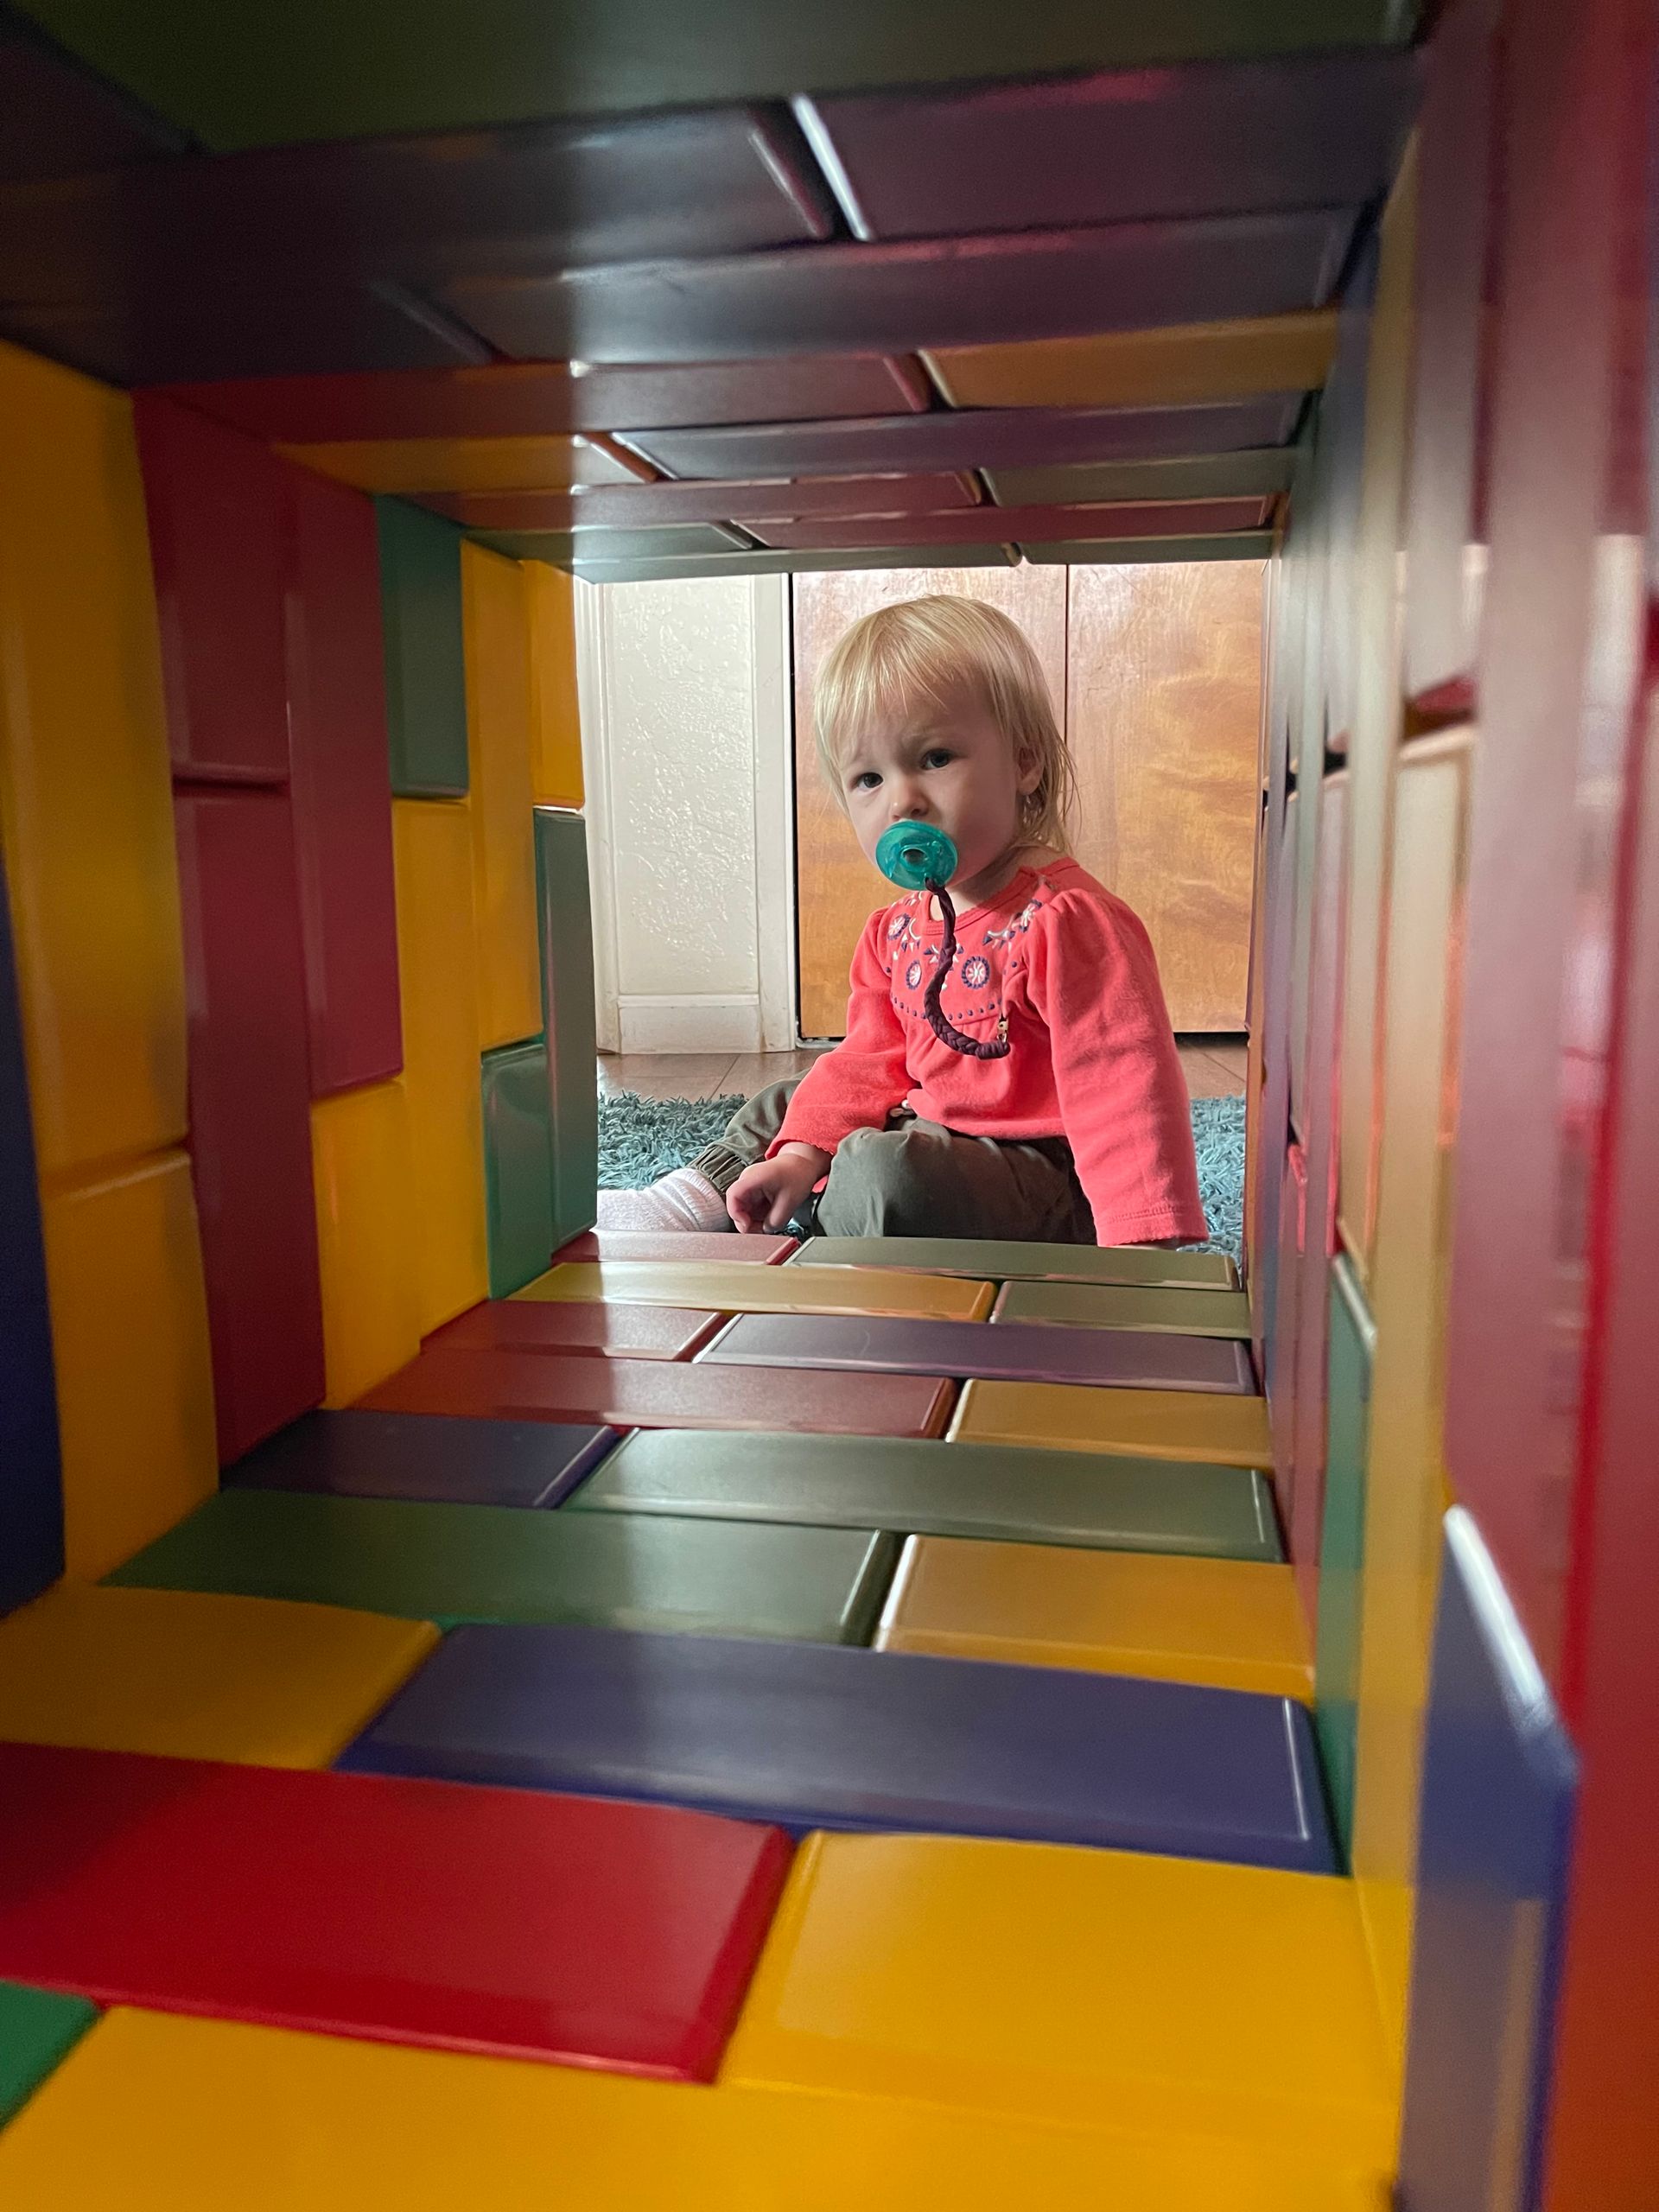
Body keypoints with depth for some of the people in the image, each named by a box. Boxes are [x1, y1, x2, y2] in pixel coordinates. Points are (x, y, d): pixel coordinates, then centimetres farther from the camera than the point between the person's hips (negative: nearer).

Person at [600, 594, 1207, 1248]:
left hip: (1047, 1182, -9)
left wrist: (1143, 1246, -38)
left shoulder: (1067, 922, -23)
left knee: (879, 1170, -31)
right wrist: (802, 1153, -3)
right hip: (932, 1133, 9)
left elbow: (1125, 1085, -29)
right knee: (783, 1107, 19)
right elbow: (872, 1061, 12)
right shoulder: (895, 931, 7)